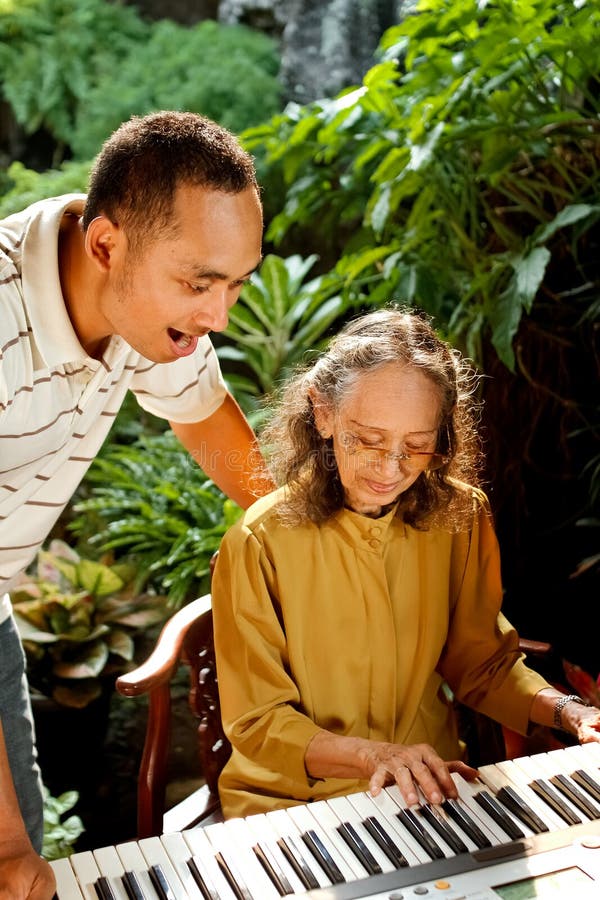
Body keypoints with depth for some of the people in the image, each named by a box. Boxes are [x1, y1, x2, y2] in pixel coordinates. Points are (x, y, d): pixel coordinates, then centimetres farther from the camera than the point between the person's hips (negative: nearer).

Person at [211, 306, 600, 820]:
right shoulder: (259, 543, -13)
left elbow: (480, 662, 11)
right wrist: (372, 755, -20)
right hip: (293, 795, -2)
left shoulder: (461, 517, -1)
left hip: (430, 788, 3)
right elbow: (256, 721, -5)